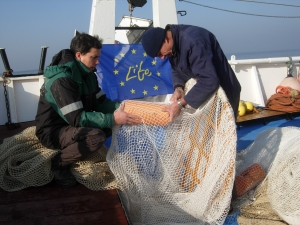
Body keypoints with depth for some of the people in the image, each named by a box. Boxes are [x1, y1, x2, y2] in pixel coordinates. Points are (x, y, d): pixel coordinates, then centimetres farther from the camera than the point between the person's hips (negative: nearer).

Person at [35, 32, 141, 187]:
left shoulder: (87, 75, 3)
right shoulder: (62, 81, -26)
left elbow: (100, 103, 3)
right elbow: (76, 118, -31)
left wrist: (121, 107, -16)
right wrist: (113, 119, -34)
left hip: (73, 125, 9)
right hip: (53, 131, -9)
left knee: (115, 125, -4)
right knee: (96, 136, -33)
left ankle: (76, 148, 6)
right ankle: (59, 164, -9)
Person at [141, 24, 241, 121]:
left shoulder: (193, 41, -31)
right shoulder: (174, 42, -3)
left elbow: (209, 81, -37)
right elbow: (177, 70, 8)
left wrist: (180, 104, -36)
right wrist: (178, 88, -14)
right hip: (201, 89, 8)